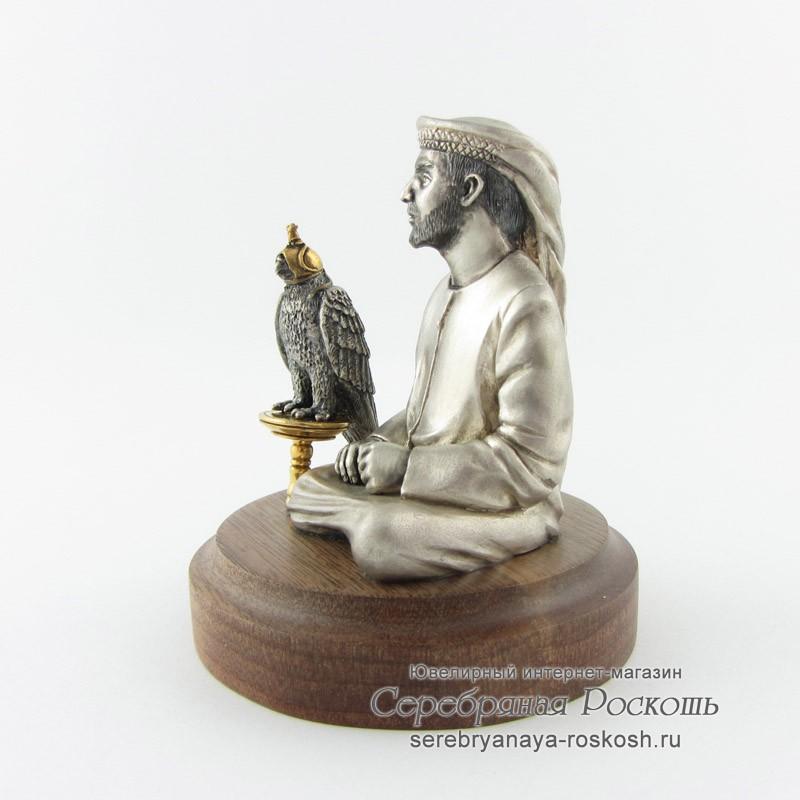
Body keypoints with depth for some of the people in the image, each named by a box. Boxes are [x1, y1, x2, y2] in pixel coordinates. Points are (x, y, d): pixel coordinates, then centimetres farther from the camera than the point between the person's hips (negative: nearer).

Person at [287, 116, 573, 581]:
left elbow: (529, 461, -22)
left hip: (503, 506, -8)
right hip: (430, 484, 8)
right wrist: (381, 443, -4)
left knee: (381, 538, -31)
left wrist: (406, 465, -21)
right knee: (308, 490, 0)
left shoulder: (525, 306, -22)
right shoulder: (451, 289, 8)